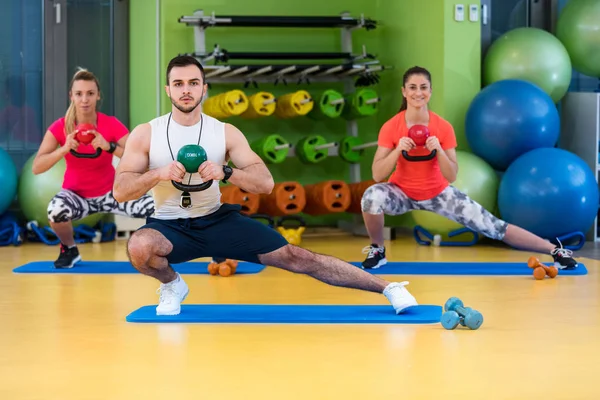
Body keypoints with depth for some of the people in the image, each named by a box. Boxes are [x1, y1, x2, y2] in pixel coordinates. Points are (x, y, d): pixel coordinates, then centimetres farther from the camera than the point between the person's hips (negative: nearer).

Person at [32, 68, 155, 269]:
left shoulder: (112, 124, -15)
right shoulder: (60, 127, -14)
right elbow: (36, 167, -21)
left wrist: (109, 147, -39)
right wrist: (64, 149, -36)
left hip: (110, 193, 1)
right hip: (76, 194, -1)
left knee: (154, 207, -27)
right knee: (56, 209, -38)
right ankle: (69, 250, -4)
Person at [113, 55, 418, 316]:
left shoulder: (225, 132, -7)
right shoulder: (146, 134, -9)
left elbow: (266, 183, -11)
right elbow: (120, 191, -12)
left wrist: (224, 173, -29)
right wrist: (159, 173, -29)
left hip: (218, 219, 1)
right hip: (170, 226, 0)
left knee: (293, 257, -7)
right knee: (139, 246, -36)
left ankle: (389, 289, -2)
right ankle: (172, 285, -1)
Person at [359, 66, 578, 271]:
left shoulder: (443, 127, -17)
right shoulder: (390, 127, -18)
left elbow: (451, 177, -16)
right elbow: (377, 175, -22)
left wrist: (439, 150, -33)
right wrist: (397, 149, -35)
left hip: (438, 192, 1)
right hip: (402, 192, 0)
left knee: (494, 227, -4)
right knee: (372, 197, -34)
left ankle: (555, 250, 10)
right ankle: (377, 250, -7)